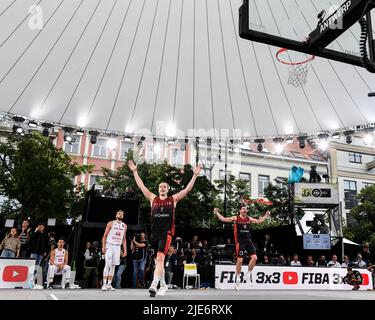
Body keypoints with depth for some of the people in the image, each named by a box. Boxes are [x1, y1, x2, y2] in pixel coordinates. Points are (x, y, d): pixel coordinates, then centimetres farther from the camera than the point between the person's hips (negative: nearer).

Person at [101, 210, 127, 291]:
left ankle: (109, 284, 9)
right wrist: (103, 246, -12)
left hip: (117, 246, 4)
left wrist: (125, 249, 8)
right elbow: (105, 235, -2)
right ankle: (104, 284, -9)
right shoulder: (111, 223, 0)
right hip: (109, 245, -4)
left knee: (113, 266, 4)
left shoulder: (124, 226, 13)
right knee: (108, 264, -12)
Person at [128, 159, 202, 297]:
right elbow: (141, 186, 8)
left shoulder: (173, 199, 5)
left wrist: (195, 175, -4)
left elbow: (188, 189, 1)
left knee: (160, 257, -21)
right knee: (158, 260, 12)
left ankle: (154, 285, -26)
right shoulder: (153, 198, 10)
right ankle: (163, 285, 28)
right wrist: (135, 171, 6)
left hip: (166, 233, -3)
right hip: (154, 233, 4)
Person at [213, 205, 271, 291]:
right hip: (240, 242, -4)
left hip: (248, 241, 4)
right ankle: (237, 278, 15)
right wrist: (217, 213, -17)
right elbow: (223, 219, -6)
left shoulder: (249, 218, 10)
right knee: (240, 260, -3)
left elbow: (259, 221, 20)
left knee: (254, 258, -7)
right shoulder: (235, 218, -2)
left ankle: (248, 274, 14)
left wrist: (266, 215, 15)